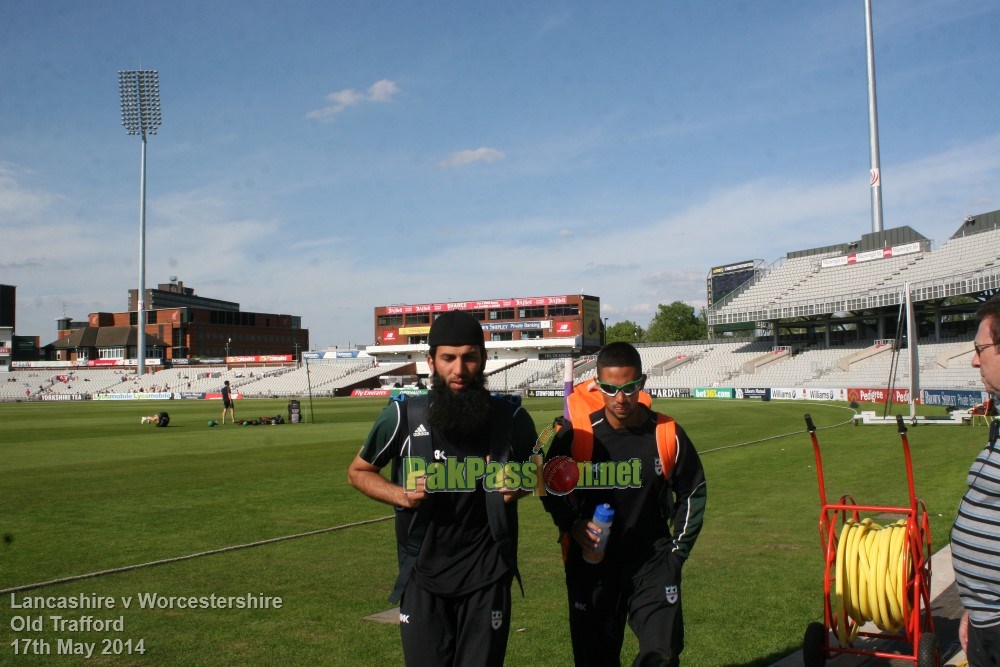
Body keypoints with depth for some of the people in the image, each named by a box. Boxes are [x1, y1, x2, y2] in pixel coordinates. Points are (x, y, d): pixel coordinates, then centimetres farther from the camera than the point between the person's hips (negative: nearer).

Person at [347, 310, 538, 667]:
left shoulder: (511, 417, -8)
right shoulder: (403, 416, -10)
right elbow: (358, 471, 5)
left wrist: (518, 488, -11)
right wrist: (400, 495, -13)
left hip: (487, 574, 0)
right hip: (423, 574, 0)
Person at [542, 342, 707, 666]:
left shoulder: (668, 434, -8)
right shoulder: (577, 433, -11)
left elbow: (693, 493, 6)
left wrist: (678, 551, 3)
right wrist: (573, 524, -12)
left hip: (653, 561, 0)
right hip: (590, 564, 0)